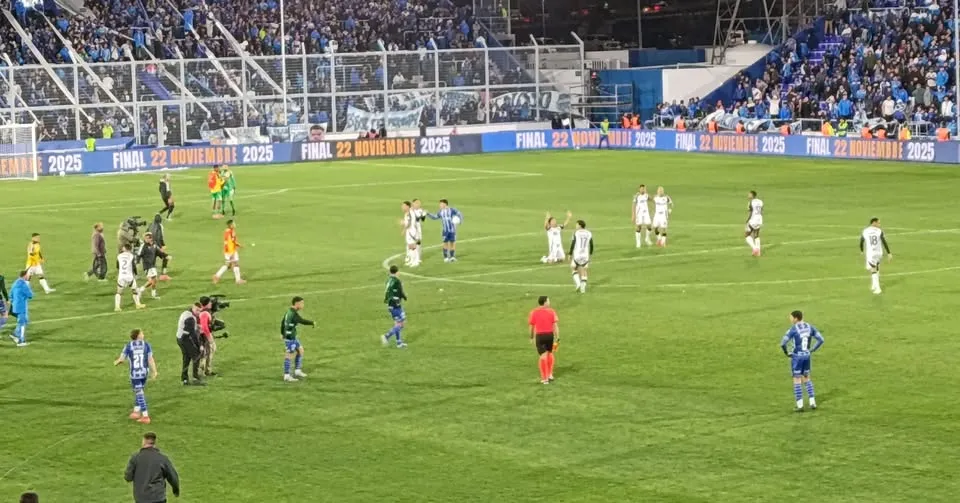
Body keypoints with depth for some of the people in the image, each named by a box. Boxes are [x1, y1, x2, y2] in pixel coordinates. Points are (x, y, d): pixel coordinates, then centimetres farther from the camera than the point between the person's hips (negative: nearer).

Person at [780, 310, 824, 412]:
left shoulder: (793, 329, -15)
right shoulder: (810, 327, 2)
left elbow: (783, 343, -21)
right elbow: (821, 340, 3)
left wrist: (786, 353, -2)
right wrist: (812, 350, 10)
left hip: (797, 357, -5)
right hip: (807, 356, 5)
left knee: (797, 381, 3)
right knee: (806, 379, 19)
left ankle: (800, 406, 2)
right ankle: (812, 403, 14)